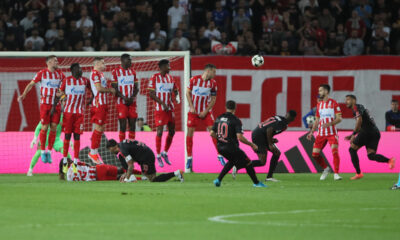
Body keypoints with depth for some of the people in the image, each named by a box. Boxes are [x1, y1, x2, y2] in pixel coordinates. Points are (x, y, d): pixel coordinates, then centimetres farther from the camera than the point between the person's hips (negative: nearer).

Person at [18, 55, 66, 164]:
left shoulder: (59, 73, 8)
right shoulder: (42, 73, -4)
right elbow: (31, 84, -4)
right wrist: (23, 95, -14)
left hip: (56, 105, 4)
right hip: (45, 104, -4)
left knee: (54, 128, 0)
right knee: (44, 127, -5)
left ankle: (49, 152, 9)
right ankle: (43, 152, 6)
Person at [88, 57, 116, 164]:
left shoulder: (100, 73, 19)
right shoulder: (95, 73, -12)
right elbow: (99, 88, -19)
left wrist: (109, 89, 6)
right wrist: (110, 90, -6)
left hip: (103, 104, 10)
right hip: (98, 104, -10)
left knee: (101, 129, 11)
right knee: (98, 128, -8)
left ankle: (95, 152, 16)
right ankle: (93, 152, -2)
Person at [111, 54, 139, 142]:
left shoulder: (132, 71, 11)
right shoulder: (116, 72, -4)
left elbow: (136, 88, 9)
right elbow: (115, 89, -7)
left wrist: (132, 98, -10)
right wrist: (124, 98, -19)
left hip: (132, 102, 4)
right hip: (121, 102, -4)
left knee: (132, 124, 2)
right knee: (123, 126, -6)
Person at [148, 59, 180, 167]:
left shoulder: (170, 78, 10)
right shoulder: (155, 78, -7)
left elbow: (176, 90, 17)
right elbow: (151, 93, -11)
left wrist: (177, 97, -7)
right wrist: (162, 103, -19)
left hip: (170, 109, 6)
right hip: (160, 109, -6)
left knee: (172, 132, 8)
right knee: (160, 132, -8)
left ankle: (165, 153, 25)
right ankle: (158, 156, 3)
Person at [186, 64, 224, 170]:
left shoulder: (213, 83, -3)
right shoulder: (194, 79, -8)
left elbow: (213, 99, 1)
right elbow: (188, 93, 0)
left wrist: (205, 111, -9)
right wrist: (191, 107, -8)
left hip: (206, 111, 1)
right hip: (193, 111, -1)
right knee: (190, 132, -2)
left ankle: (220, 156, 1)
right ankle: (189, 158, 8)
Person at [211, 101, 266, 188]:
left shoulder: (219, 118, 5)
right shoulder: (235, 121, -13)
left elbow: (212, 133, 7)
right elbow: (240, 137, -21)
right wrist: (252, 144, -10)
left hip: (220, 147, 7)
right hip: (231, 147, -7)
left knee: (232, 161, 30)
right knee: (248, 163, 9)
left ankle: (218, 180, 20)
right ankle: (256, 183, 15)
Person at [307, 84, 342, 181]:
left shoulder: (333, 103, -4)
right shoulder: (319, 105, 13)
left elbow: (339, 118, -9)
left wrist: (329, 123, -26)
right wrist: (311, 132, 9)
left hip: (332, 133, -5)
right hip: (321, 133, 5)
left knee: (335, 152, -19)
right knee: (315, 154, -1)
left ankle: (336, 174, -11)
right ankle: (326, 169, 20)